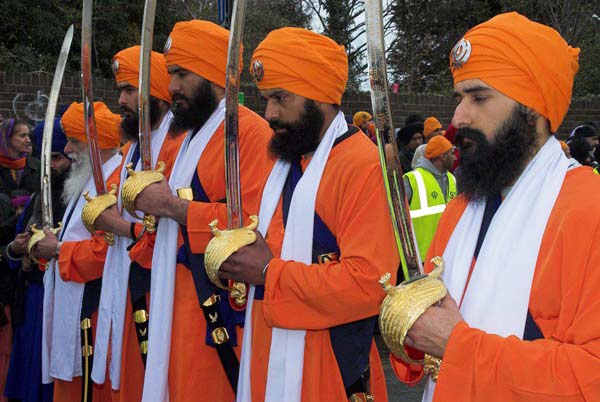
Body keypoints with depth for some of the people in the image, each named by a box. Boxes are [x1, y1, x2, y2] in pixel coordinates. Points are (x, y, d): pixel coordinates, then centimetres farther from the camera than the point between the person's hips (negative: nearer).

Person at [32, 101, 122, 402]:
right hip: (73, 306, 10)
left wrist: (59, 250, -12)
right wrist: (49, 245, 6)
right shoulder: (91, 179, 18)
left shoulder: (117, 181, -17)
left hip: (94, 307, -10)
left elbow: (106, 249, -27)